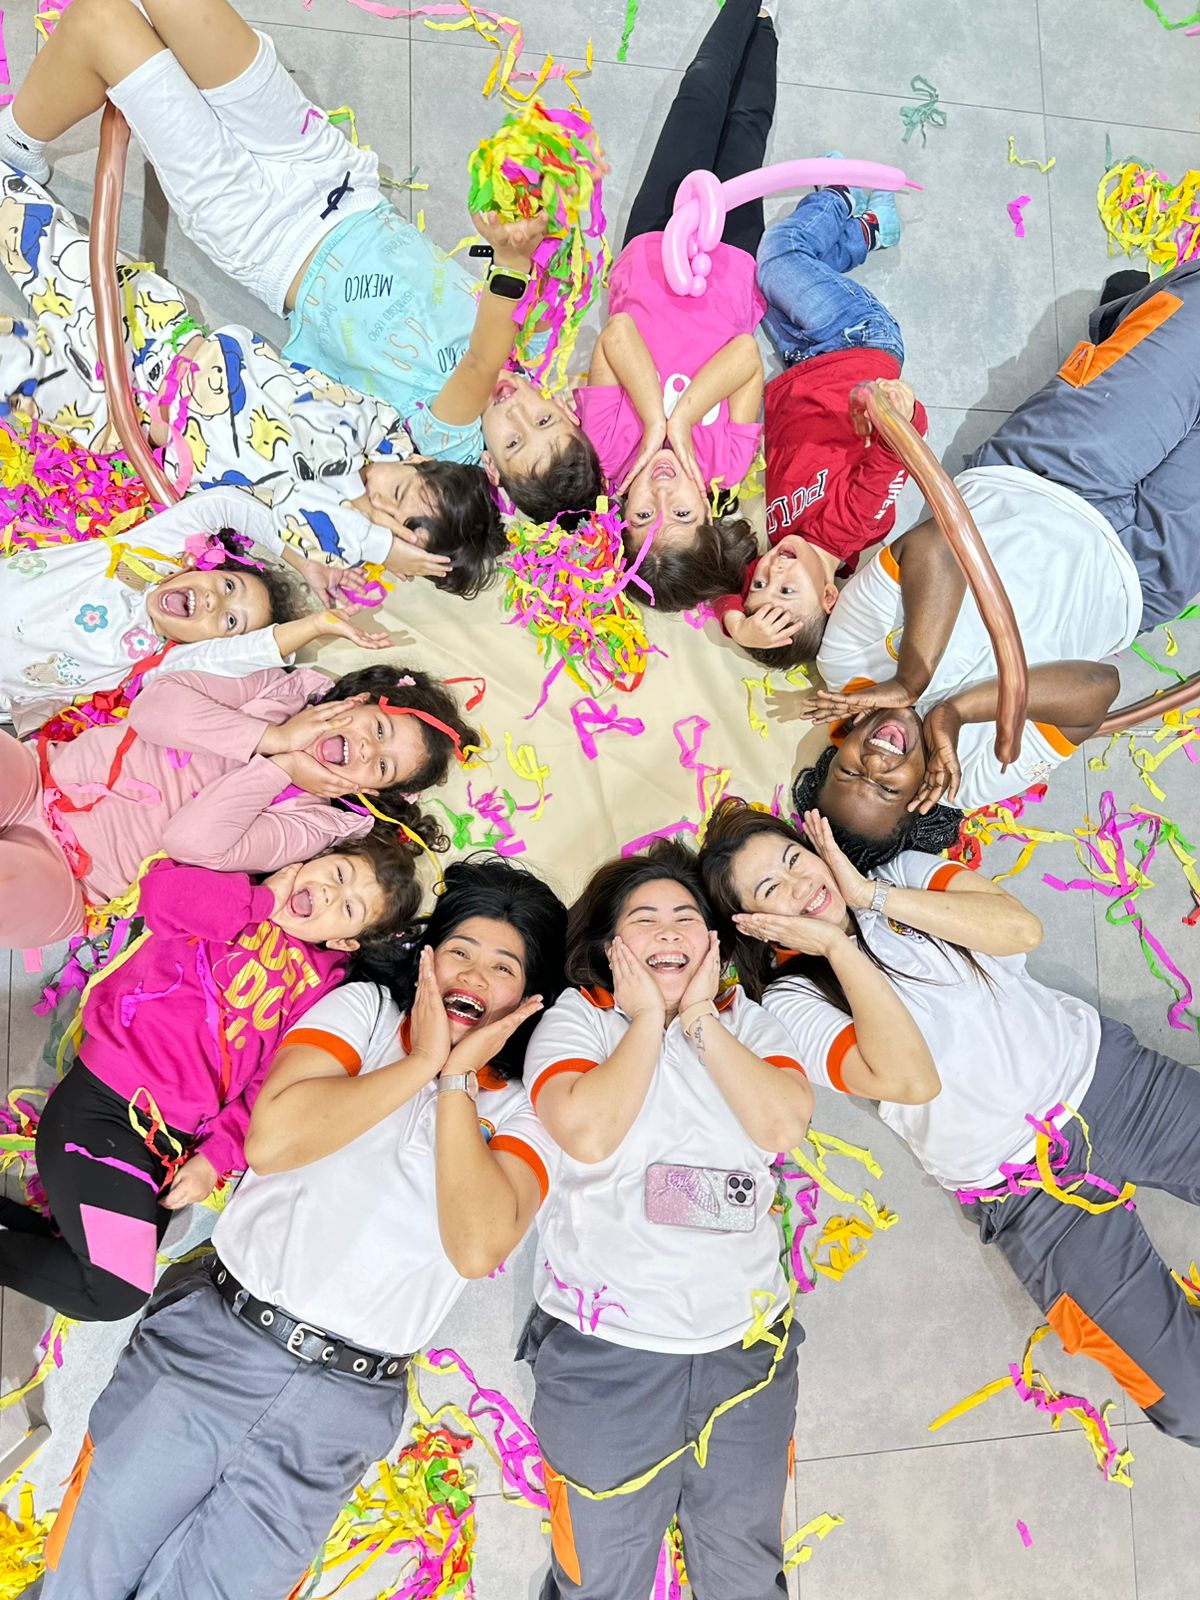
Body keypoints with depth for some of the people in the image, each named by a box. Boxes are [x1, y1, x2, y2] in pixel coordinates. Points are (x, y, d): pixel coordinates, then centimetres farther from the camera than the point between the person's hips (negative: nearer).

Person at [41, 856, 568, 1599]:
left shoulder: (525, 1113, 0)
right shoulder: (364, 1008, 0)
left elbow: (478, 1248, -18)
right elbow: (271, 1139, -14)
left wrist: (456, 1080, -15)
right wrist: (421, 1063, -13)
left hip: (342, 1405, 0)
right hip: (215, 1340, 1)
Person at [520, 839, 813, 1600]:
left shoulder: (748, 1021, 5)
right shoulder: (577, 1017, -4)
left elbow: (784, 1124, -12)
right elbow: (588, 1133, -21)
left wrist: (699, 1017, -11)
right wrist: (649, 1017, -13)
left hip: (748, 1348, 3)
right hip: (605, 1355, -2)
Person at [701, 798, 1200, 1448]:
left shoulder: (904, 872, 3)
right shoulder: (792, 1003, -9)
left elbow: (1021, 929, -13)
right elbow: (911, 1079, -23)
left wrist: (871, 894, -15)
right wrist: (838, 945, -20)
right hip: (1027, 1188, -3)